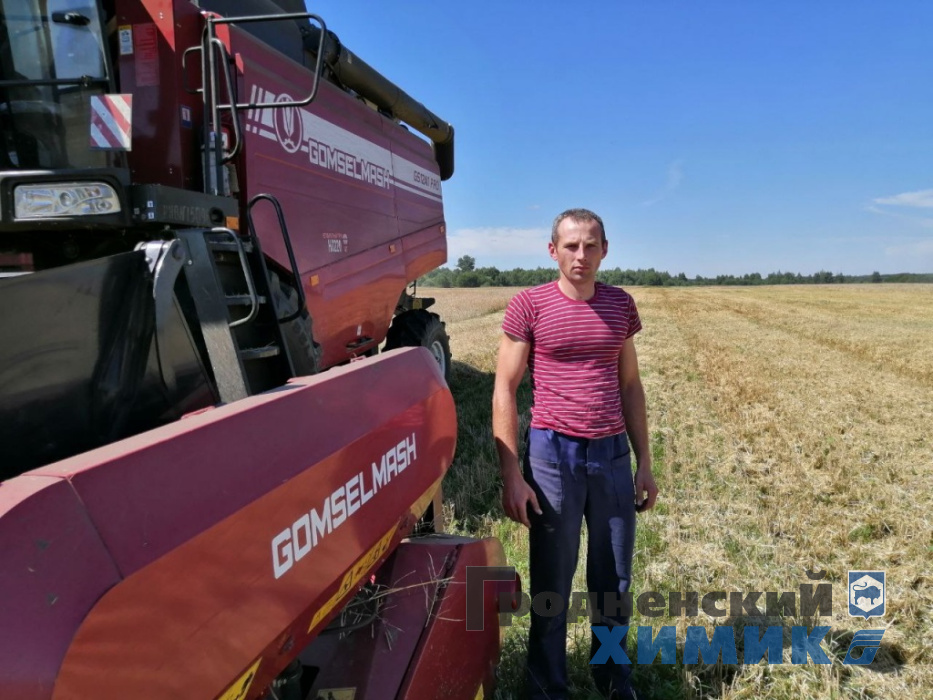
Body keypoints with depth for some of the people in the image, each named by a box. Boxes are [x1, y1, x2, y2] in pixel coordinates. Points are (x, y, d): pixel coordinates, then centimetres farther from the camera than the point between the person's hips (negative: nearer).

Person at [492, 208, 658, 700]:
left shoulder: (620, 305, 6)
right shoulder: (528, 306, -6)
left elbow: (630, 387, 12)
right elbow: (504, 392, -6)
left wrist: (645, 464, 10)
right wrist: (511, 476, -11)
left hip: (613, 455, 4)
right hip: (553, 455, -3)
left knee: (615, 584, 15)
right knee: (551, 588, 8)